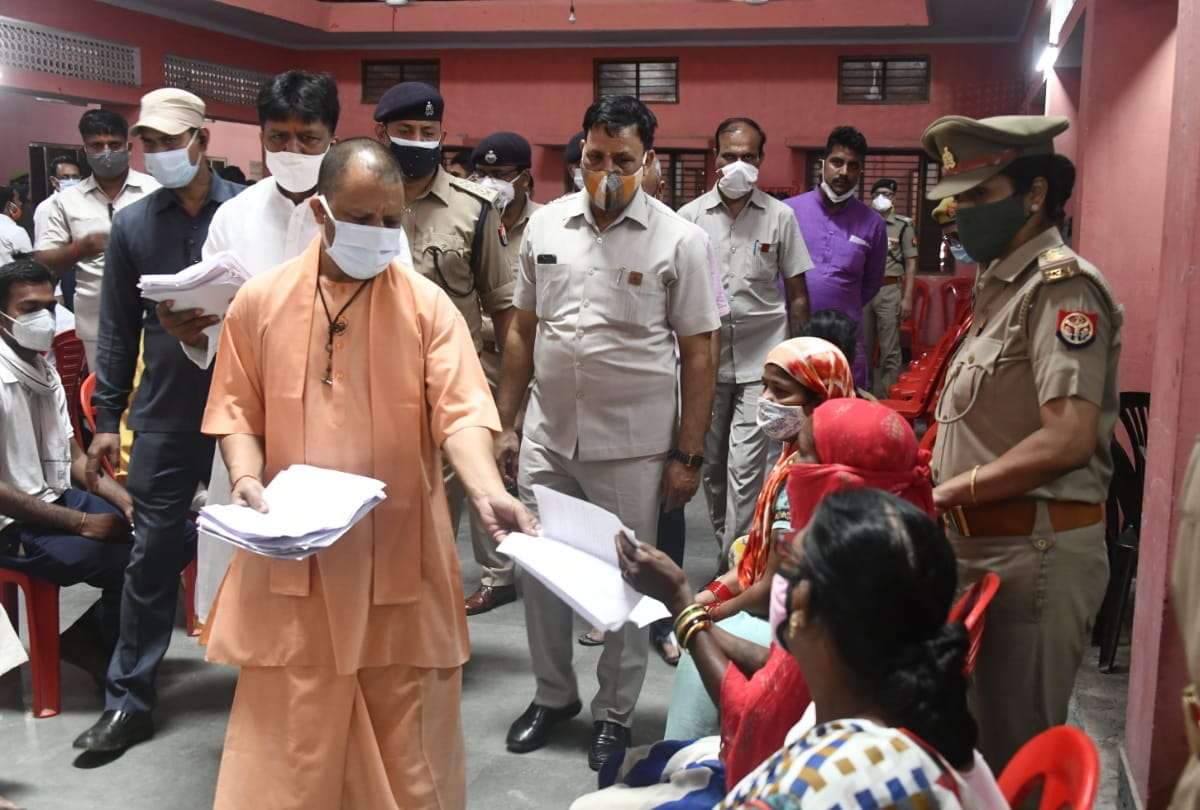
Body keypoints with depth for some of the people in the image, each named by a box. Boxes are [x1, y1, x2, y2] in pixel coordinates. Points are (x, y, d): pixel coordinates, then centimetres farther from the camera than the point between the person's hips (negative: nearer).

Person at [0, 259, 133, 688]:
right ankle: (89, 643, 3)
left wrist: (128, 501, -5)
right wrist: (81, 523, -19)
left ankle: (95, 637, 8)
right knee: (132, 564, -25)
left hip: (60, 498, 8)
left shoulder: (45, 371, 9)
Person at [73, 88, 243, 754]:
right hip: (164, 417, 2)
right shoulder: (132, 224, 4)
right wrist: (106, 419, 5)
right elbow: (118, 330, 7)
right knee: (152, 556, 7)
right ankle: (128, 699, 19)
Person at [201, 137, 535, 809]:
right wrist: (246, 476, -12)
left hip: (401, 549, 0)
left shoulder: (428, 305, -2)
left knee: (407, 729, 10)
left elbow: (460, 410, -11)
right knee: (290, 730, 9)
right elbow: (239, 409, 7)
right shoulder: (260, 301, 2)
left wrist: (488, 491, -28)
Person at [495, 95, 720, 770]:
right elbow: (523, 332, 11)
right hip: (548, 437, 4)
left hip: (631, 447, -3)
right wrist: (507, 425, 9)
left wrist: (688, 455, -7)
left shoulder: (679, 240, -7)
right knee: (537, 569, 13)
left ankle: (615, 713, 27)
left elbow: (698, 354, -5)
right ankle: (554, 693, 34)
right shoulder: (546, 225, 4)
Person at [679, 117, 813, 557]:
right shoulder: (690, 216, 2)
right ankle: (725, 548, 30)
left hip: (761, 361, -2)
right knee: (712, 465, 12)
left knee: (744, 468, -9)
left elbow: (797, 294, 5)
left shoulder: (780, 216, 0)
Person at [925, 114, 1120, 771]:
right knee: (978, 735, 20)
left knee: (1018, 752, 3)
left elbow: (1067, 440, -24)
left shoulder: (1062, 285, -14)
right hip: (986, 544, 9)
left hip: (1034, 550, -9)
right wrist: (941, 487, 3)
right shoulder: (1000, 286, 15)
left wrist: (945, 493, -17)